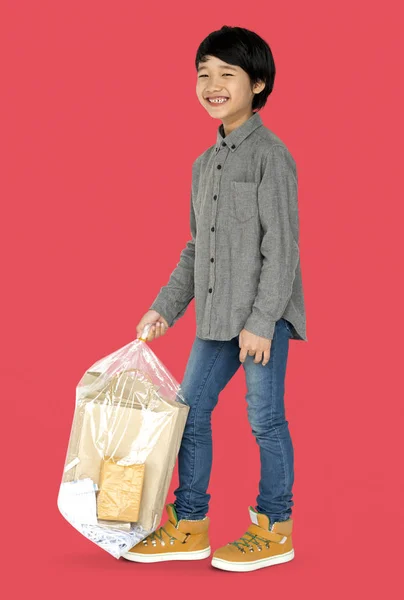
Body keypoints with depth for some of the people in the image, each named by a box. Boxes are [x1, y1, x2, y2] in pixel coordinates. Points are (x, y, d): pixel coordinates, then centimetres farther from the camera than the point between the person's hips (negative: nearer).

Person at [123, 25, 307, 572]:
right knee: (190, 412, 10)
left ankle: (275, 529, 15)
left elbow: (282, 246, -14)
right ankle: (190, 525, 22)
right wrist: (166, 306, 16)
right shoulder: (205, 163, 15)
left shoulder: (270, 154, -9)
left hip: (265, 316, -8)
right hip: (216, 317, 8)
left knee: (265, 419, 0)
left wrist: (261, 320, -18)